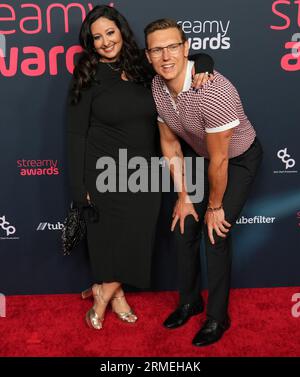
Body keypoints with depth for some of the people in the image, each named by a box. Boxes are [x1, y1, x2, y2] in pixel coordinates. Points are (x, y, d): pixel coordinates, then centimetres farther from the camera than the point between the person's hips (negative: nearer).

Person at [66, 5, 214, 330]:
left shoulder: (143, 67, 1)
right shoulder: (88, 77, -7)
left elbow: (197, 57, 10)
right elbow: (76, 134, -7)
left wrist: (203, 68, -14)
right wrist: (78, 187, -10)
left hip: (143, 173, 3)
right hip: (104, 174, -3)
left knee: (136, 236, 7)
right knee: (109, 238, 8)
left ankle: (104, 291, 31)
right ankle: (114, 293, 35)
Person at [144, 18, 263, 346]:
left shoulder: (213, 92, -37)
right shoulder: (156, 87, -15)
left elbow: (219, 160, -27)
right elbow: (169, 143, -3)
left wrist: (214, 206, -13)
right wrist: (184, 195, 0)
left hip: (238, 159, -6)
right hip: (197, 153, 6)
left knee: (215, 235, -7)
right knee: (183, 228, 5)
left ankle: (218, 317, 17)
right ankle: (189, 301, 29)